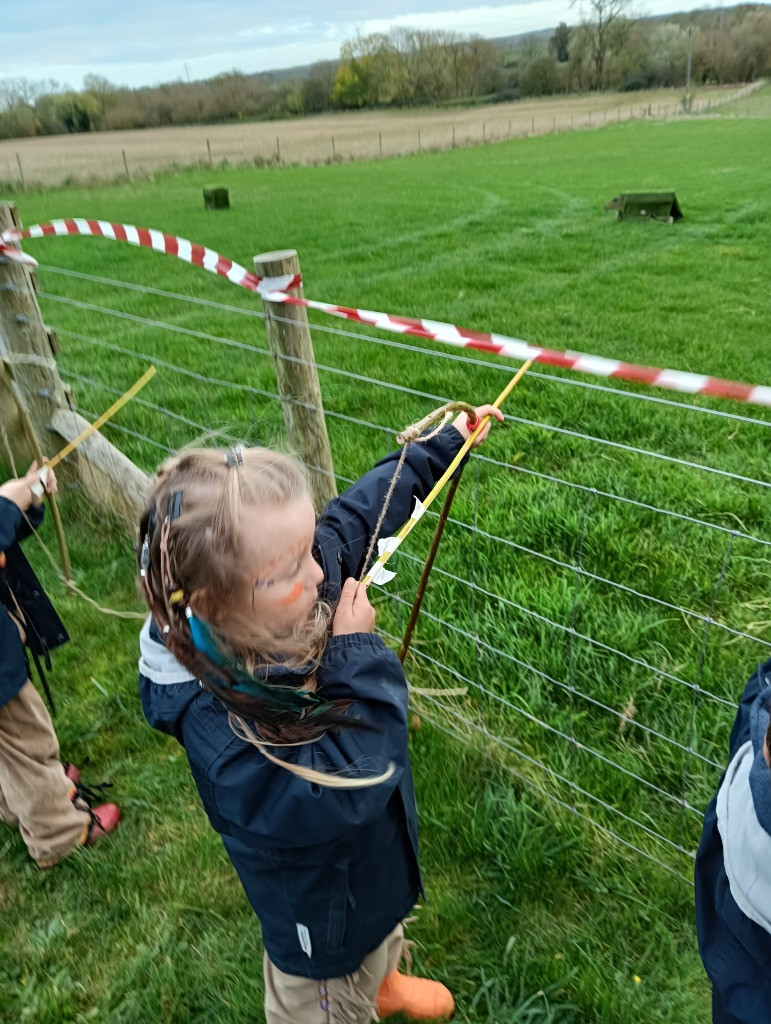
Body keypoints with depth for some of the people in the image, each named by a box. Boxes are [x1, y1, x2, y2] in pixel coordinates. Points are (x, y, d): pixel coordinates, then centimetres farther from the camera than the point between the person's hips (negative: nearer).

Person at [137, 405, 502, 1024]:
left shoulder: (305, 579, -25)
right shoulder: (212, 715, -41)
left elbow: (364, 506, -7)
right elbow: (340, 793, -40)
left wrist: (446, 444, 4)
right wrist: (356, 657, -38)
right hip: (323, 898, -7)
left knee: (380, 935, 38)